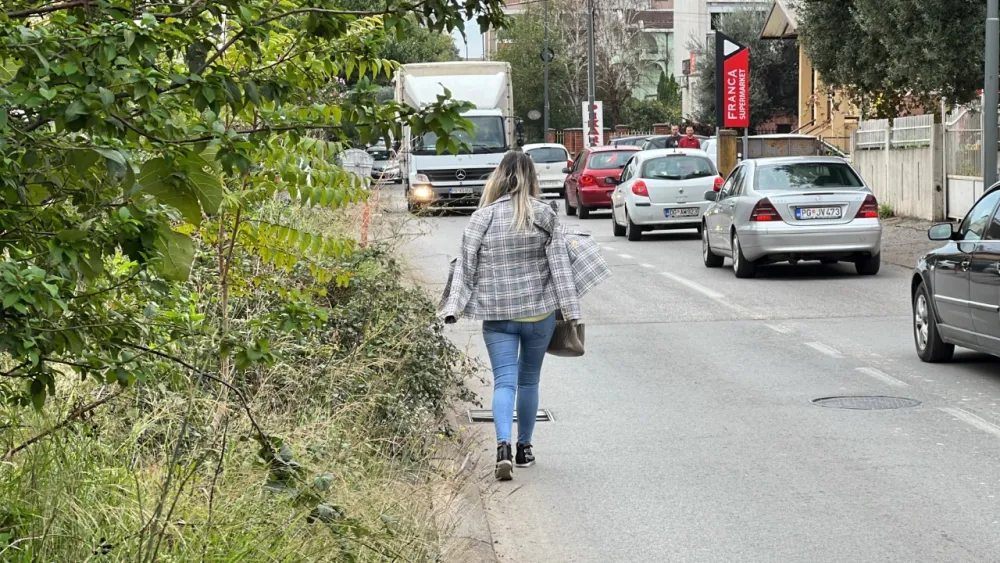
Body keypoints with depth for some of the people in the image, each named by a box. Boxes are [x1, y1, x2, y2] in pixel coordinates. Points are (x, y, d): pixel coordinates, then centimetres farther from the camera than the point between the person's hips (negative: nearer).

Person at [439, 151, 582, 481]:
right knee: (529, 379, 16)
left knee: (505, 381, -2)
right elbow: (560, 265, -2)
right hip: (539, 311, 1)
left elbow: (466, 266, -4)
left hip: (497, 315, -1)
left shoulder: (482, 217, -4)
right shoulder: (545, 216, -3)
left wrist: (452, 308, -1)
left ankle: (504, 445, -24)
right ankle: (524, 448, 25)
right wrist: (571, 311, 1)